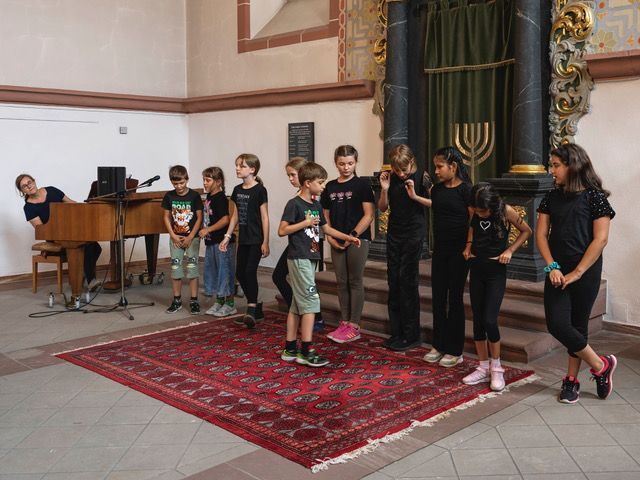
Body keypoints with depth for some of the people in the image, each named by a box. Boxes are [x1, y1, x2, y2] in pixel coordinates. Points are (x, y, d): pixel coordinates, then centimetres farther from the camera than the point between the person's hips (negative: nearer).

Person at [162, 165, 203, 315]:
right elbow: (167, 217, 5)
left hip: (192, 238, -3)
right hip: (175, 238, 3)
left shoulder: (194, 196, -9)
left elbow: (199, 218, -8)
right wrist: (173, 236, -5)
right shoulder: (169, 196, -1)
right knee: (175, 269, 5)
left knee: (192, 268, -2)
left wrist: (190, 238, -12)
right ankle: (177, 301, 16)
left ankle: (194, 301, 6)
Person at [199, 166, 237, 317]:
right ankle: (219, 301, 26)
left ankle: (230, 304, 8)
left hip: (222, 241, -10)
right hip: (211, 241, 10)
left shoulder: (220, 198, -15)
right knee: (212, 270, 14)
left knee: (225, 270, -2)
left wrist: (208, 230, -22)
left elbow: (225, 220, -24)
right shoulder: (209, 197, 12)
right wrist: (204, 231, 12)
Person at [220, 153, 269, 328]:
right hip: (243, 238, 8)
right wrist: (227, 237, 12)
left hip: (256, 239, -7)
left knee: (250, 270, -15)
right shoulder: (237, 190, 10)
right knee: (240, 273, 8)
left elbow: (264, 217, -10)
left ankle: (251, 309, -8)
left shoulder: (259, 190, -10)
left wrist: (265, 242, -12)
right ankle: (256, 310, 19)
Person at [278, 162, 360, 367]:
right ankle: (306, 351, -6)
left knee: (298, 304, 10)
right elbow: (282, 230, -15)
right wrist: (306, 222, -16)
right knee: (311, 302, -10)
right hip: (299, 258, -9)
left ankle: (290, 349, 17)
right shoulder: (294, 204, -11)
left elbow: (327, 229, 23)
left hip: (310, 259, 9)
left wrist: (348, 237, 16)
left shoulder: (317, 205, 13)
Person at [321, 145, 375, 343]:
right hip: (337, 242, 5)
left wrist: (353, 235, -14)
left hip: (358, 240, -5)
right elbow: (326, 216, 13)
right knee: (341, 282, 9)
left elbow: (369, 215, -9)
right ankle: (344, 322, 19)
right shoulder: (330, 187, 10)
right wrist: (330, 237, -1)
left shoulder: (362, 185, -4)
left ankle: (354, 326, 6)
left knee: (355, 282, 0)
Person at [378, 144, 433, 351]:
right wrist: (384, 189, -7)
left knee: (408, 281, -6)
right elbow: (382, 208, 8)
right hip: (394, 233, 5)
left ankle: (411, 335, 3)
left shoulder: (421, 177, -8)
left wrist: (415, 196, -18)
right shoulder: (390, 178, 3)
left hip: (414, 233, -5)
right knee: (393, 281, 7)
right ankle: (396, 332, 16)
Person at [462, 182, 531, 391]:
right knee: (478, 320, 6)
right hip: (476, 268, 5)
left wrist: (509, 250, -11)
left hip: (496, 270, -4)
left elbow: (526, 231, 0)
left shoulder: (505, 211, -14)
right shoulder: (474, 212, -2)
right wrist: (468, 246, 5)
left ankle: (496, 368, 8)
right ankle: (483, 368, 18)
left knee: (489, 320, -11)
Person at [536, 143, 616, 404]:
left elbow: (600, 239, -10)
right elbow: (541, 234, 5)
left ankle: (571, 380, 19)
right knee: (557, 324, -6)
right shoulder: (552, 197, 7)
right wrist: (552, 267, -8)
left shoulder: (594, 196, -6)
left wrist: (577, 272, -13)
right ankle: (601, 365, 12)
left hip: (586, 272, -4)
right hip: (558, 272, 4)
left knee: (578, 326, 3)